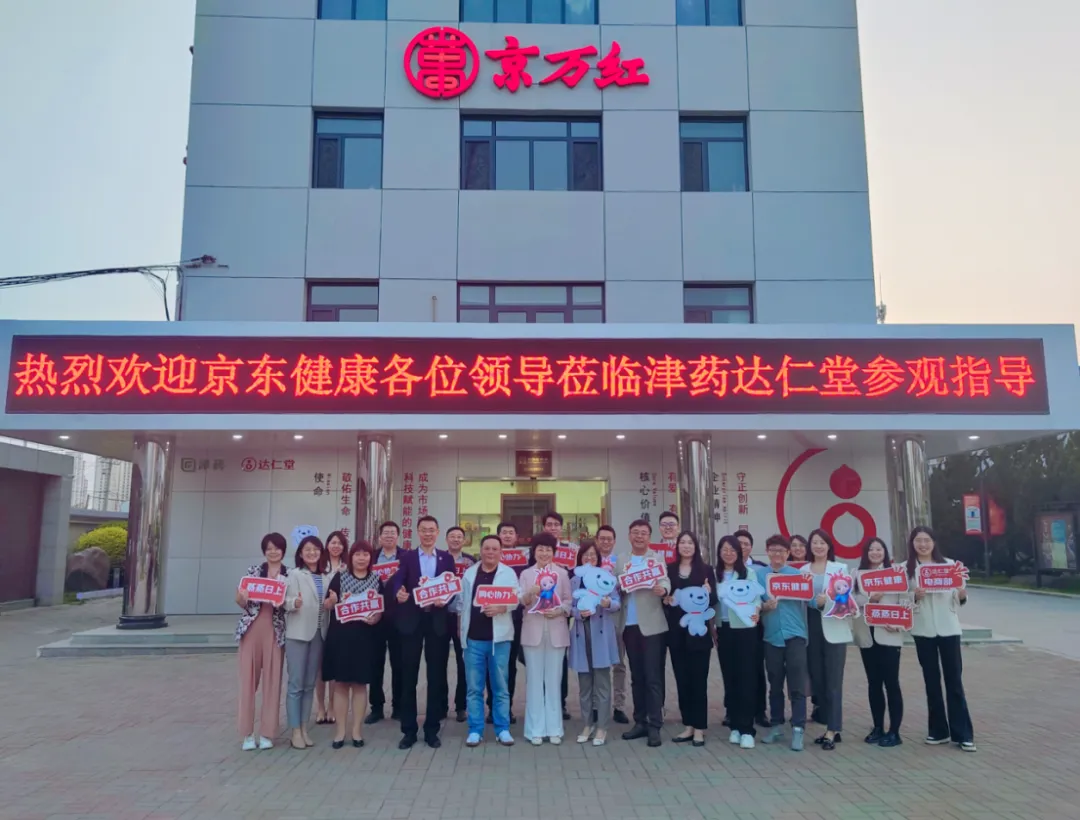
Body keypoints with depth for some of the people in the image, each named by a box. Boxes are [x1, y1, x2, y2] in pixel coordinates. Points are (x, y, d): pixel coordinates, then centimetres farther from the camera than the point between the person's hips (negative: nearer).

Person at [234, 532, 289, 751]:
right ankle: (248, 733, 14)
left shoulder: (290, 576, 5)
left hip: (275, 632, 0)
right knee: (249, 680, 3)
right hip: (252, 630, 0)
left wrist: (284, 602, -16)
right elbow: (241, 603, 6)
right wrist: (242, 597, -17)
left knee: (272, 681, 3)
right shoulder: (252, 571, 5)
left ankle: (267, 733, 14)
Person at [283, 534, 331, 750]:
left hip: (319, 634, 4)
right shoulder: (295, 575, -3)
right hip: (298, 634, -4)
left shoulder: (327, 577, 8)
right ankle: (295, 731, 8)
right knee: (296, 684, 0)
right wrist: (295, 603, -34)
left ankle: (304, 728, 19)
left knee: (310, 684, 11)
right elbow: (286, 602, -14)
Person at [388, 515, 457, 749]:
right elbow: (397, 582, -9)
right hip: (412, 620, -1)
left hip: (438, 621, 1)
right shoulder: (407, 557, 6)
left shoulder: (446, 558, 9)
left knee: (436, 677, 5)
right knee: (409, 677, 4)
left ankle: (432, 730, 17)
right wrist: (399, 593, -31)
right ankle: (408, 730, 15)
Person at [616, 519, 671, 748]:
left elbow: (666, 582, -15)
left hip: (652, 625, -4)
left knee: (653, 677, -2)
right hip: (629, 626, 4)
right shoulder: (620, 561, 11)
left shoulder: (658, 558, 0)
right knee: (636, 677, 12)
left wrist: (663, 589, -37)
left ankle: (655, 726, 3)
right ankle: (640, 722, 20)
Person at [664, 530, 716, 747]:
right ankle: (688, 725, 18)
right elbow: (663, 596, 10)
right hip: (676, 631, 2)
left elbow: (713, 601, 1)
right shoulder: (669, 569, 7)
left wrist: (708, 593, -20)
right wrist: (666, 599, -12)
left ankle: (699, 728, 9)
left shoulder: (706, 570, 2)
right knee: (682, 679, 8)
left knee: (698, 679, 0)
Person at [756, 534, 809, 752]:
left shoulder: (798, 574, 3)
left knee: (797, 684, -2)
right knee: (775, 684, 12)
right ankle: (776, 726, 23)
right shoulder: (759, 574, 4)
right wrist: (764, 606, -20)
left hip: (795, 634, -1)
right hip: (772, 636, 1)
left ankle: (798, 729, 4)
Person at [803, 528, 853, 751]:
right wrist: (812, 601, -11)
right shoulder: (802, 571, 10)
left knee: (833, 682, -3)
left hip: (833, 630, -3)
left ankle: (832, 731, 2)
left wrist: (828, 600, -20)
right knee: (817, 681, 8)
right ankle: (831, 728, 19)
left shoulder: (840, 568, 3)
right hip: (811, 630, 3)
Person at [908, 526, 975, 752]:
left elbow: (959, 601, 5)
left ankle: (963, 734, 9)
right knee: (932, 681, 9)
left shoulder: (948, 564, 2)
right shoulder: (906, 568, 1)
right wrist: (914, 597, -19)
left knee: (954, 681, 2)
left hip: (949, 629, 0)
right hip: (923, 631, 0)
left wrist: (962, 594, -16)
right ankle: (938, 730, 19)